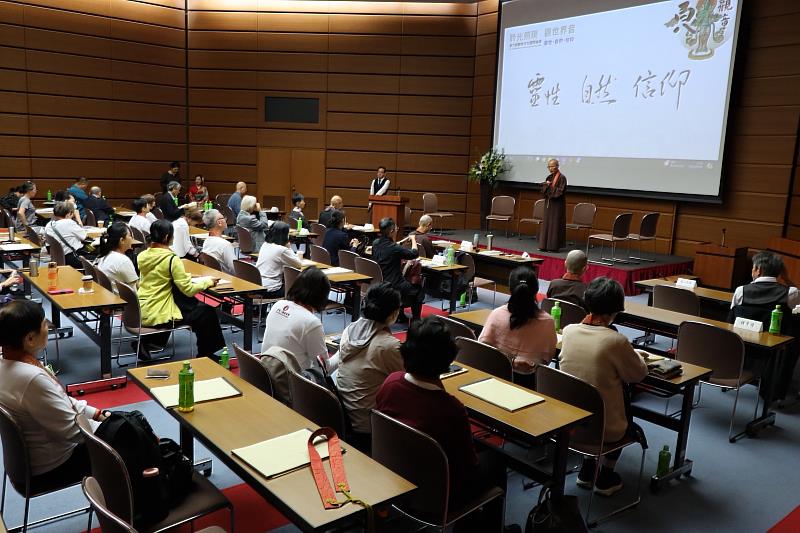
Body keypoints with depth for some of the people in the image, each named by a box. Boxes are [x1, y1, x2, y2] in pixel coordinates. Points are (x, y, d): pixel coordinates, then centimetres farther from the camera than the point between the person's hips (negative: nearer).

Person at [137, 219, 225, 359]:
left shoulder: (142, 256, 3)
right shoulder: (171, 259, -18)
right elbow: (188, 290, -17)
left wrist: (184, 276, 17)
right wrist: (208, 281, -2)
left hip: (141, 312, 7)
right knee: (207, 312, 9)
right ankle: (205, 355, 21)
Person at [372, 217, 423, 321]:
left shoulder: (375, 243, -3)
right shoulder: (394, 248, -26)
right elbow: (415, 253, -16)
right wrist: (413, 239, -1)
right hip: (393, 287, -8)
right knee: (418, 291, 17)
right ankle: (415, 321, 22)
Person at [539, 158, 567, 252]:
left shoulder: (562, 178, -11)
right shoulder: (549, 177, 11)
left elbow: (560, 191, -17)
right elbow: (543, 189, 8)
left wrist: (549, 187, -11)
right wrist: (546, 184, -13)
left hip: (557, 205, -7)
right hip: (548, 204, 8)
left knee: (555, 224, -3)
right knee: (546, 224, 8)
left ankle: (554, 246, 1)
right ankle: (545, 245, 13)